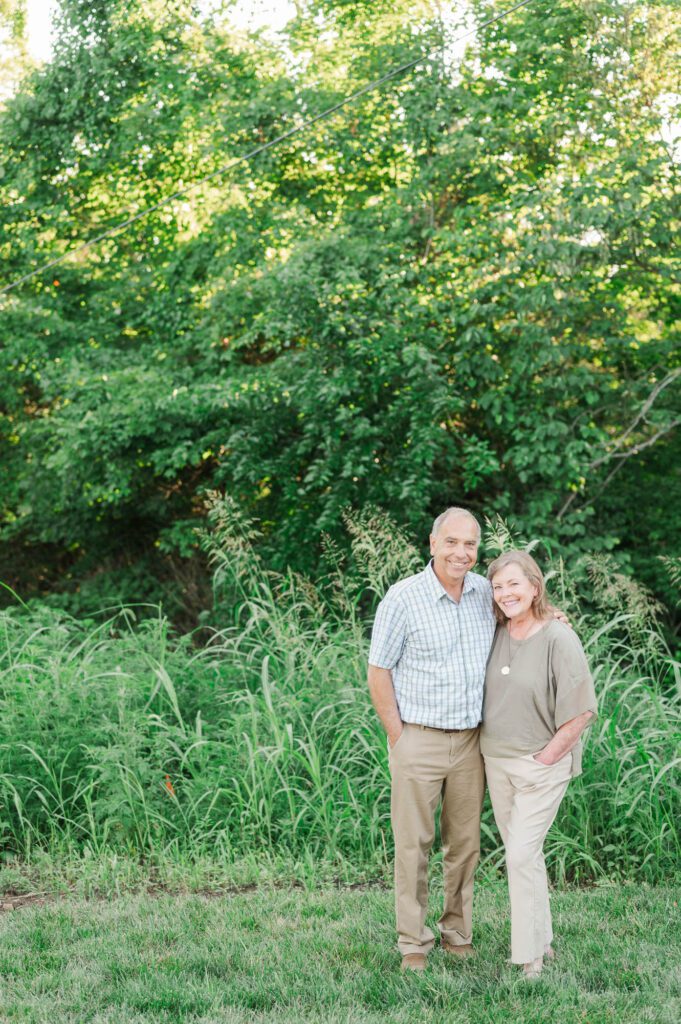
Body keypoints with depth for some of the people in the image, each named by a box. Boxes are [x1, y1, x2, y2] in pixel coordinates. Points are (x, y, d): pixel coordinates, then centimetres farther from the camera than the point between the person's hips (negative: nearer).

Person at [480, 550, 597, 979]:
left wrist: (545, 758, -13)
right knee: (523, 853, 15)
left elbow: (580, 711, -15)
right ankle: (542, 940, 29)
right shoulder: (495, 634, 2)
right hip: (496, 762, 6)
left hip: (541, 765, -6)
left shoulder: (559, 639, -16)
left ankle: (530, 957, 2)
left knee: (521, 855, -8)